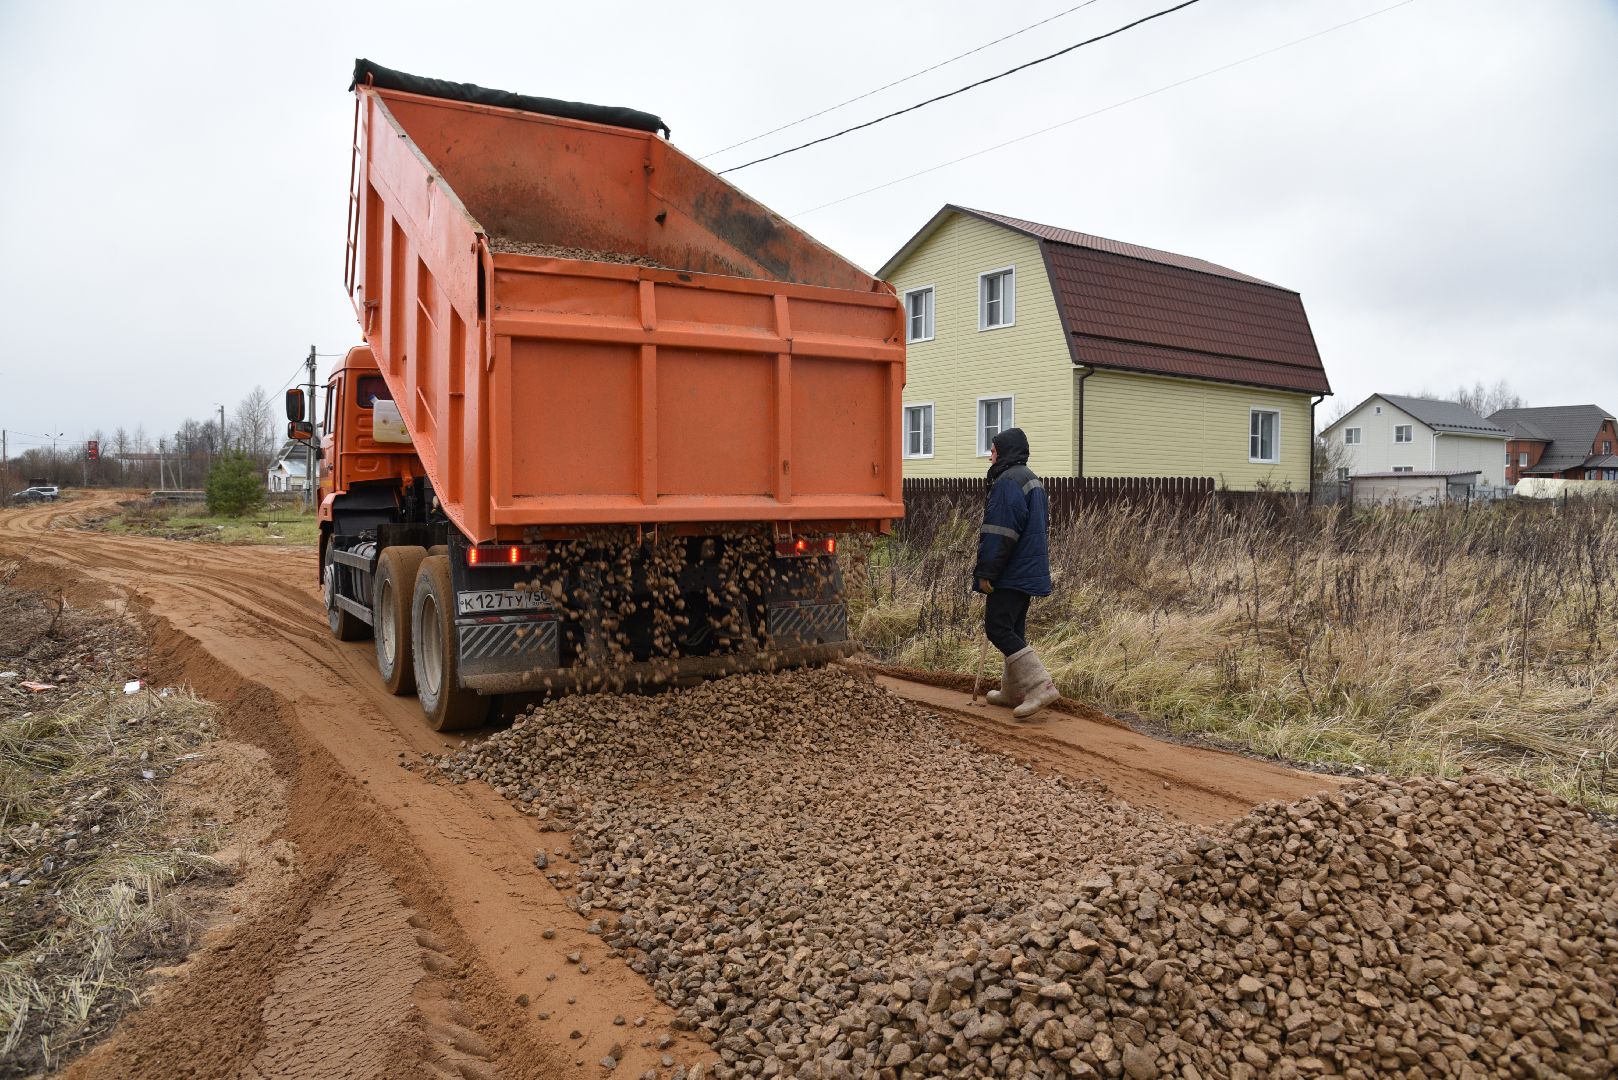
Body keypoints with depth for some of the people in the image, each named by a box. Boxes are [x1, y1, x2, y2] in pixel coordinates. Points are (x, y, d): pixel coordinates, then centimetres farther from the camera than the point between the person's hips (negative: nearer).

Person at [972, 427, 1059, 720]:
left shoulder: (1007, 482, -15)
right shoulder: (1033, 481, 18)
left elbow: (1000, 534, -21)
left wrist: (985, 572, -17)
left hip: (1010, 574, -10)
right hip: (1029, 571, 10)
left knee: (998, 628, -10)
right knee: (1014, 630, 16)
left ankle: (1041, 686, -16)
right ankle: (1013, 691, 23)